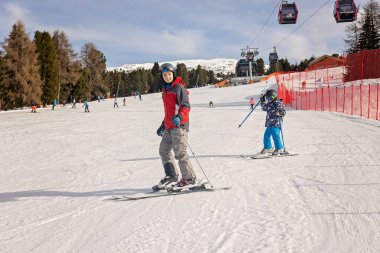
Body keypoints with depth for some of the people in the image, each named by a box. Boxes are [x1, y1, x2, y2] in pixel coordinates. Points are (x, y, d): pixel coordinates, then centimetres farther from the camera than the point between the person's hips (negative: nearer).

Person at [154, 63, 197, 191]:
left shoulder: (179, 88, -7)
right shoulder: (165, 90, 19)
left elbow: (186, 106, -15)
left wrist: (179, 117, -32)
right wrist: (163, 126, 30)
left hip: (179, 125, -9)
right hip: (169, 127, 9)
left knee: (179, 152, -12)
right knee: (164, 150, 11)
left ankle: (189, 179, -7)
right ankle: (171, 177, 19)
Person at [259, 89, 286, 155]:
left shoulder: (278, 104, -11)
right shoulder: (269, 104, 12)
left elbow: (283, 113, -15)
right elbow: (264, 108, 31)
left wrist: (280, 110, -36)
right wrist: (262, 101, 25)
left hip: (276, 124, -9)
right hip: (269, 123, 9)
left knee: (275, 136, -12)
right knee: (266, 135, 13)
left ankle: (280, 149, -6)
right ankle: (268, 147, 27)